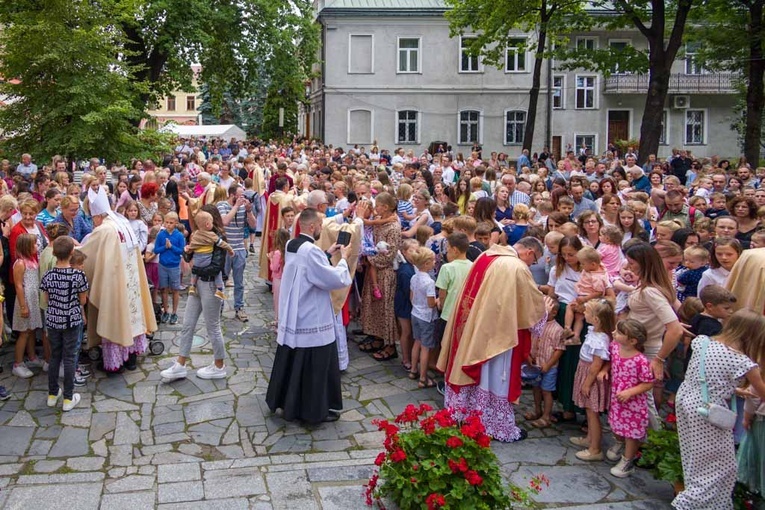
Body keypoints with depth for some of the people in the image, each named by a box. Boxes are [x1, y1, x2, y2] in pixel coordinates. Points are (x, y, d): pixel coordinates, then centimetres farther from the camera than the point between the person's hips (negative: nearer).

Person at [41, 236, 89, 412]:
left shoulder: (48, 275, -7)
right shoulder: (78, 275, -16)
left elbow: (47, 299, 3)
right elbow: (83, 301, -8)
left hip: (52, 320, 3)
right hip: (72, 320, -3)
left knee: (55, 356, 16)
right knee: (69, 358, 5)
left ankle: (52, 394, 25)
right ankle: (68, 398, 11)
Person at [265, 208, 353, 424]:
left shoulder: (291, 246, 4)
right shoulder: (311, 251, -24)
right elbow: (336, 279, -22)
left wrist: (327, 254, 12)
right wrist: (343, 258, -8)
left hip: (292, 317, 9)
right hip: (312, 321, -9)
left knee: (292, 363, 19)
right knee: (314, 367, 4)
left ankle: (286, 402, 31)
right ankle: (314, 411, 15)